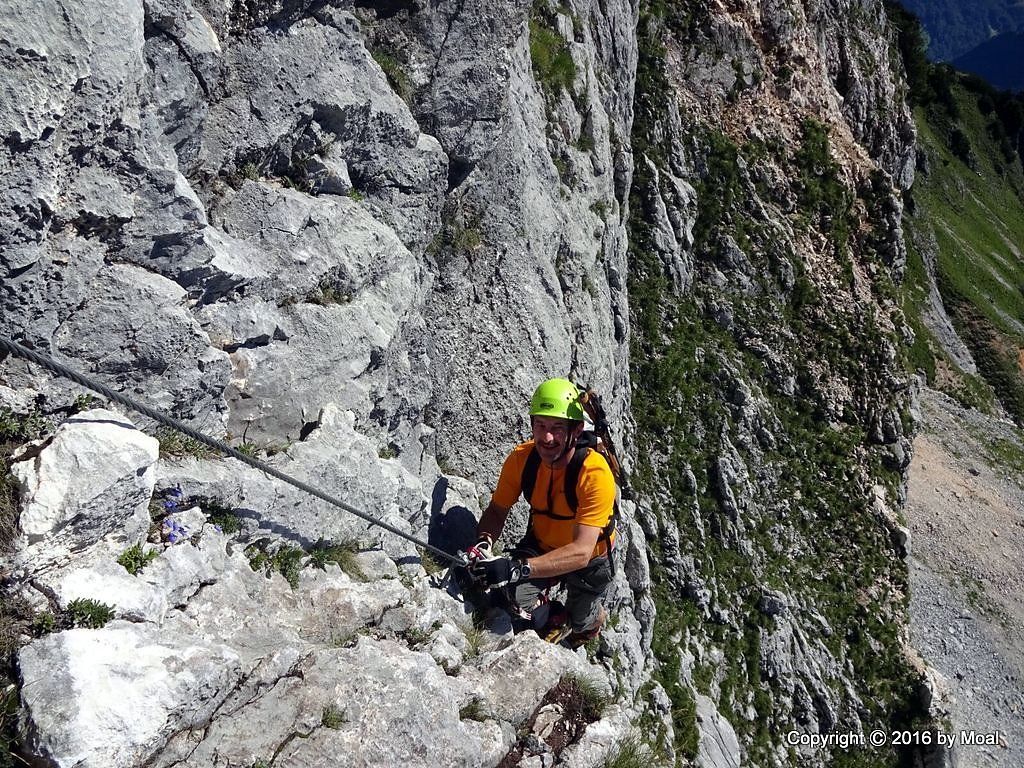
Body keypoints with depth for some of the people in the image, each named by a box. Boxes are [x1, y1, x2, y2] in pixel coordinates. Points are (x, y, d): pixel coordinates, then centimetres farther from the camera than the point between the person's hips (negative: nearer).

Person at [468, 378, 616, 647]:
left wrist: (518, 568, -56)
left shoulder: (595, 474, -37)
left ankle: (598, 616, 52)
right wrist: (484, 542, -36)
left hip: (589, 558, -2)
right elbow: (497, 511, -12)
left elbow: (581, 552, -44)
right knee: (517, 598, -21)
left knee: (580, 623, 13)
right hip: (541, 546, 2)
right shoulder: (521, 458, -24)